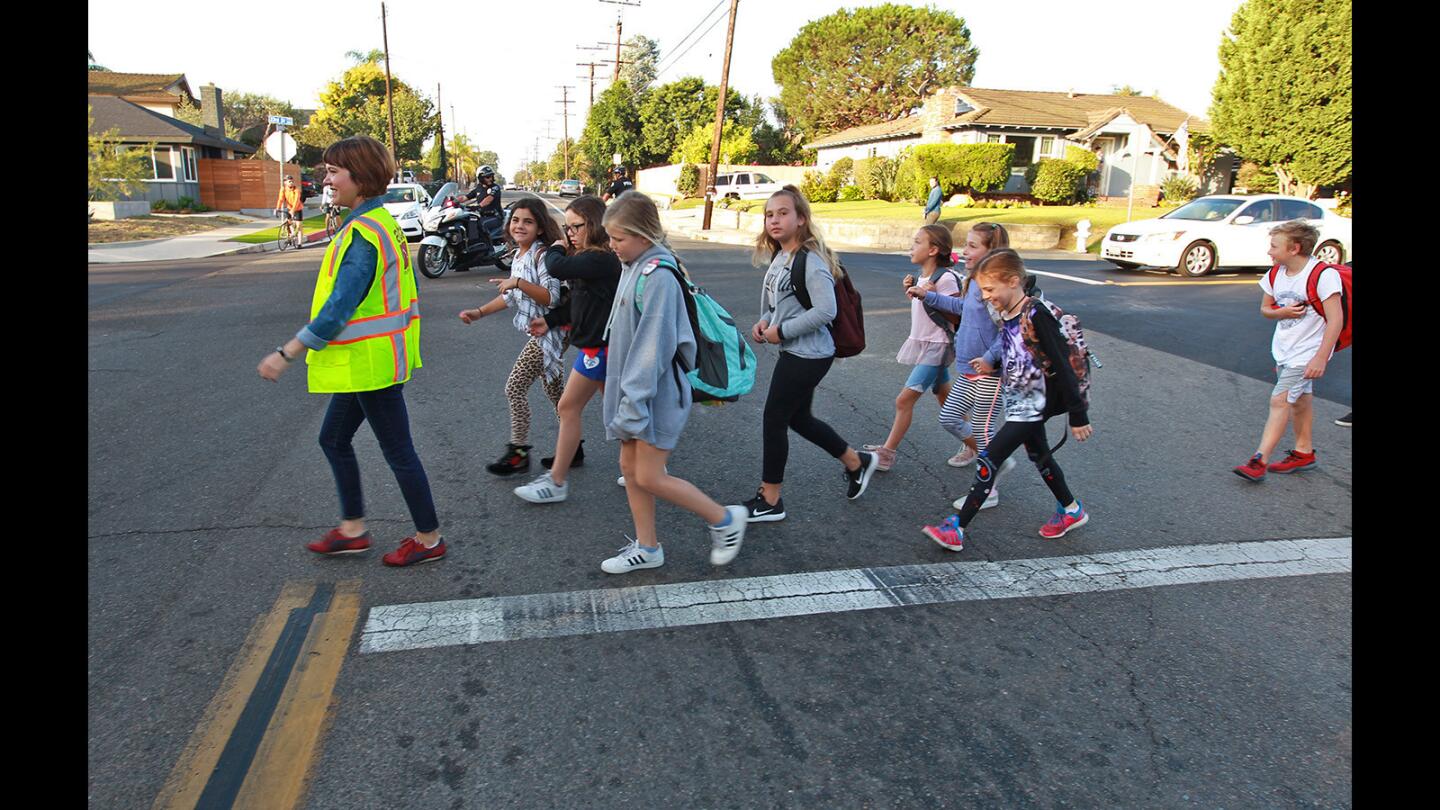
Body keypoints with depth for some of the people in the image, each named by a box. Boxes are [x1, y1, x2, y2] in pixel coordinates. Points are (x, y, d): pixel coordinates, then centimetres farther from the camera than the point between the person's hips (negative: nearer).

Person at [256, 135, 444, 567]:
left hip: (370, 363, -10)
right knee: (333, 439, 19)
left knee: (397, 451, 2)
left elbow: (339, 308, -25)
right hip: (367, 363, 10)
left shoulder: (362, 233, -22)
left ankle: (429, 538, 17)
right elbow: (402, 291, 15)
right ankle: (352, 529, 31)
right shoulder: (381, 222, 9)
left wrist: (287, 353, -20)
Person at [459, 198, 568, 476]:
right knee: (555, 391, 15)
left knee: (515, 387, -7)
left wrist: (518, 282, -30)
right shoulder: (519, 255, 12)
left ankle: (517, 453, 4)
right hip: (539, 332, 10)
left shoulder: (542, 255, -16)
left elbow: (552, 298, -24)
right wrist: (479, 312, 17)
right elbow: (511, 296, 20)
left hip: (546, 332, -10)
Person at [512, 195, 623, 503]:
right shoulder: (591, 258, 11)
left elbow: (557, 268, -25)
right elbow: (576, 300, 14)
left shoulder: (601, 259, -20)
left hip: (598, 345, -10)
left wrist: (556, 249, -4)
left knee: (568, 407, -3)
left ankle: (556, 482, 6)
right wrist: (550, 321, 3)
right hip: (600, 342, 10)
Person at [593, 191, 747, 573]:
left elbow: (652, 346, -24)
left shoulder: (658, 276, -21)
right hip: (630, 387, 9)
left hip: (655, 393, -9)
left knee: (649, 478, -3)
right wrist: (624, 397, 17)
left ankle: (725, 520, 14)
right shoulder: (633, 267, 8)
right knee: (630, 468, 13)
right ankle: (647, 548, 27)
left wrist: (633, 403, -23)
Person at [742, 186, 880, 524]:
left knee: (774, 419, -2)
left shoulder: (811, 261, -19)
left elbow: (825, 310, -27)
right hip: (795, 352, 10)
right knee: (799, 419, 19)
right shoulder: (779, 257, 8)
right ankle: (857, 462, 39)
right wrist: (764, 321, 1)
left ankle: (769, 501, 13)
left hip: (809, 355, -10)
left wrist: (781, 331, -21)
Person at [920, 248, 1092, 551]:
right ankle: (1071, 510, 44)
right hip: (1020, 402, 9)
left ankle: (956, 530, -7)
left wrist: (1078, 416, -18)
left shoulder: (1036, 315, -22)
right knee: (1039, 456, 23)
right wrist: (992, 367, 0)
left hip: (1032, 405, -9)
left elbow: (1062, 365, -20)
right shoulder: (1005, 315, 3)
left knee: (988, 461, -11)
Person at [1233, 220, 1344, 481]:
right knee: (1299, 401, 18)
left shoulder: (1323, 275, -19)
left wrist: (1321, 357, -24)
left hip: (1307, 352, -7)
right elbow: (1265, 308, 15)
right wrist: (1282, 312, -10)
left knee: (1280, 401, -12)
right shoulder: (1276, 274, 2)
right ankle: (1304, 452, 32)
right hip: (1283, 350, 7)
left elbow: (1335, 318, -20)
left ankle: (1259, 461, -11)